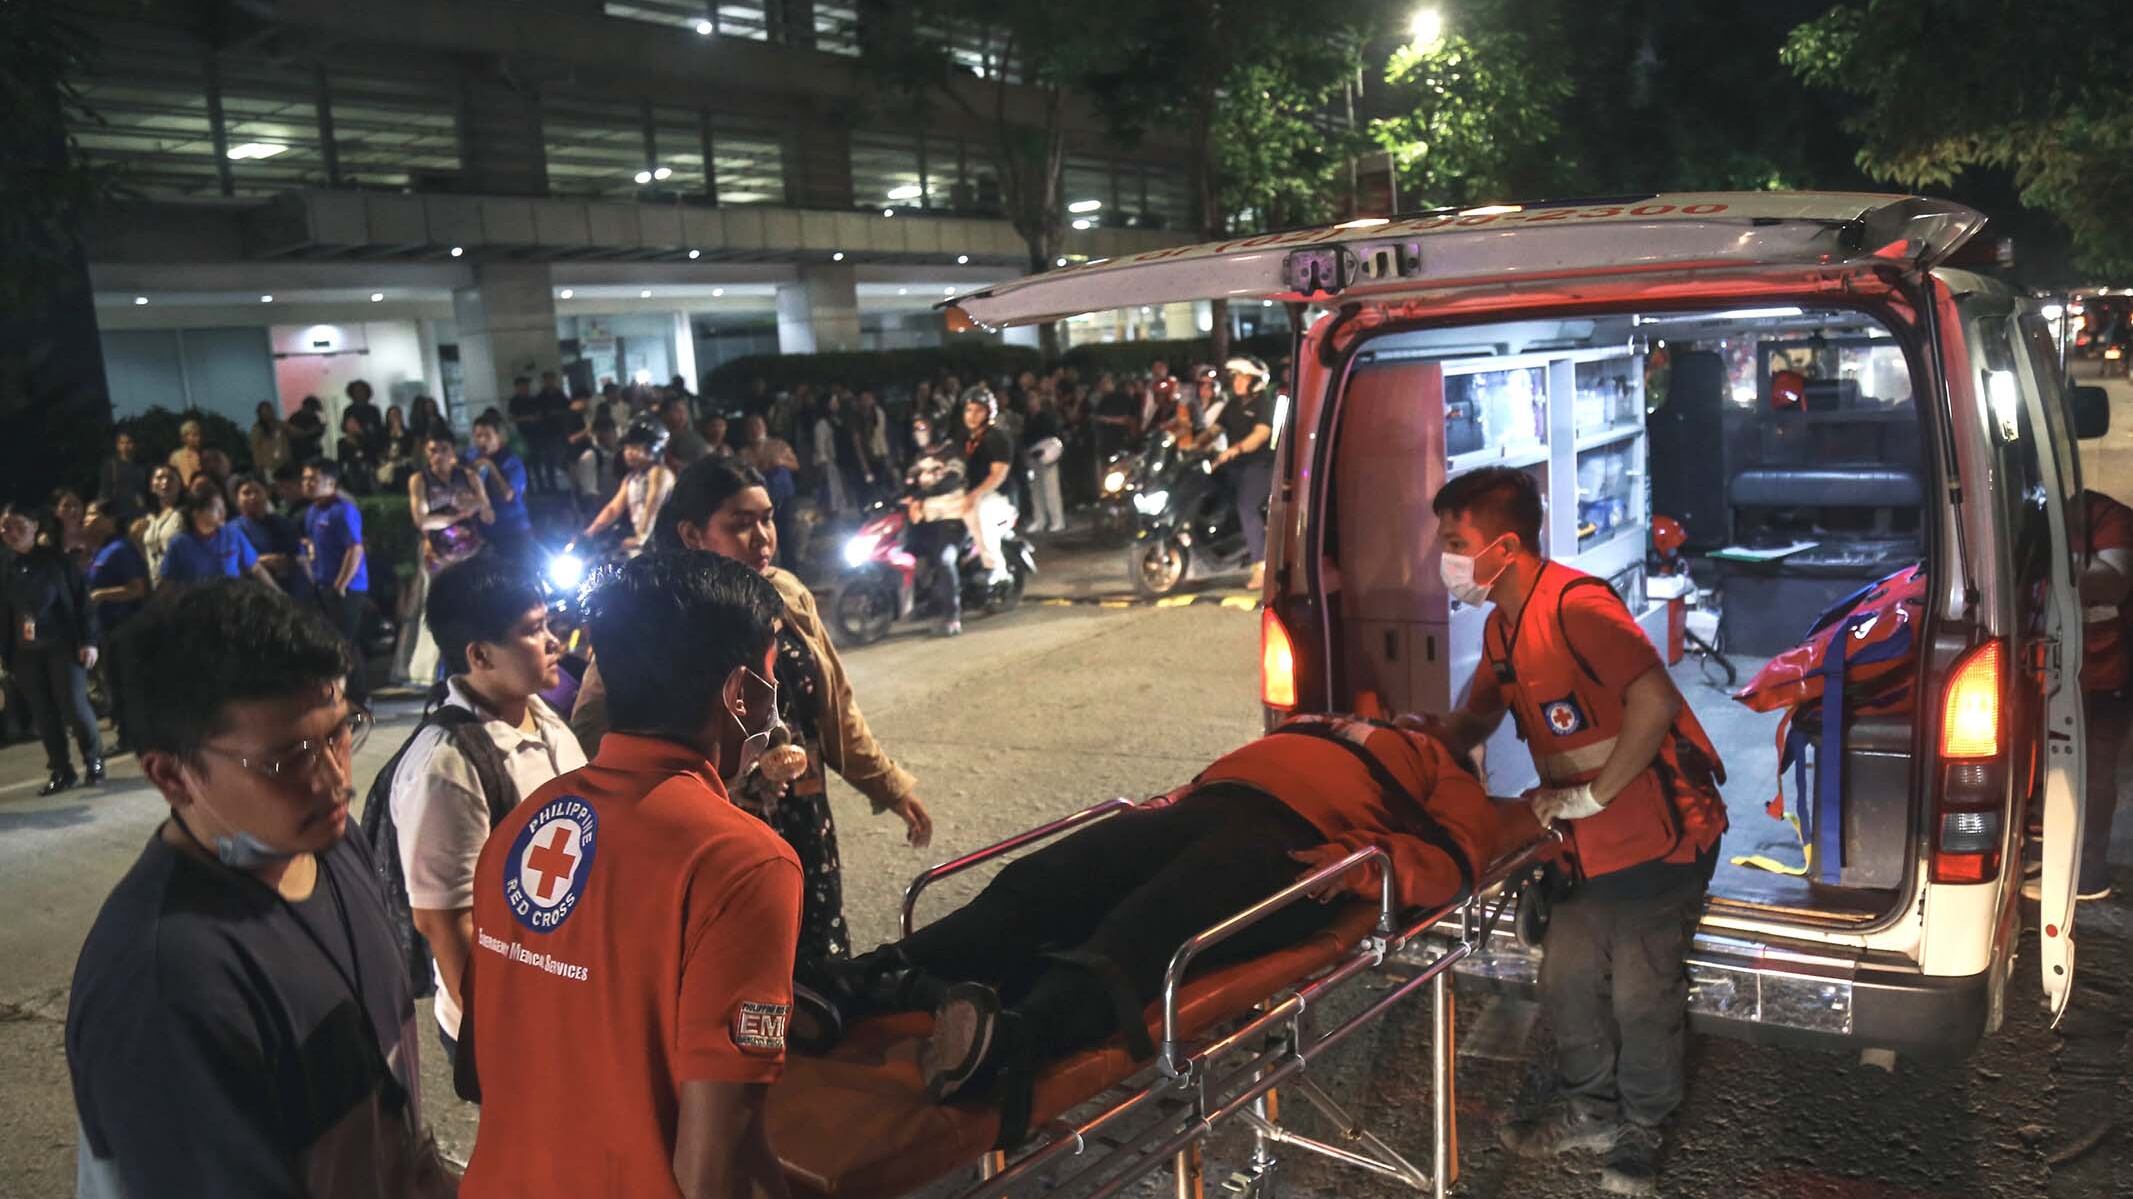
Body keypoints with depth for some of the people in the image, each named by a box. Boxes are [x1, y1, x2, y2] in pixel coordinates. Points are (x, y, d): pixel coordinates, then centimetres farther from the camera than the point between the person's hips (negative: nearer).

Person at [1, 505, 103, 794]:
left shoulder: (56, 560, -3)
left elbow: (81, 598, -3)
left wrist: (89, 640, -9)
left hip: (63, 645, -3)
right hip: (25, 653, 3)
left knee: (74, 707, -7)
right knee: (43, 714, 5)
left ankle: (94, 760, 12)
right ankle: (61, 771, 13)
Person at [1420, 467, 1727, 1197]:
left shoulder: (1573, 605, -23)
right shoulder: (1502, 627, 6)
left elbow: (1656, 702, -31)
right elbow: (1476, 718, 19)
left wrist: (1590, 795, -24)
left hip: (1660, 834, -8)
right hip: (1591, 842, 8)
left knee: (1641, 993, 3)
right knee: (1567, 980, 13)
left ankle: (1640, 1133, 25)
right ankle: (1593, 1109, 33)